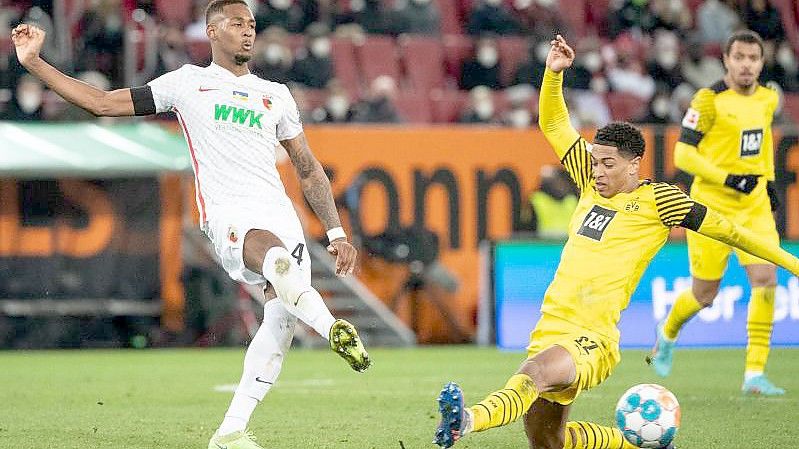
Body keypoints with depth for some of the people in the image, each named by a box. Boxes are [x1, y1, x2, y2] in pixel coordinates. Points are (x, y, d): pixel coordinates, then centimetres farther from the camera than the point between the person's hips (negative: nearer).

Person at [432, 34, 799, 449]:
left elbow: (726, 230, 5)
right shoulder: (592, 185, 17)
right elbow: (554, 124, 24)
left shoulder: (657, 199, 1)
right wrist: (554, 73, 11)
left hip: (591, 342, -8)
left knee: (533, 374, -37)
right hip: (549, 332, 8)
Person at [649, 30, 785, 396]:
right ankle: (668, 333, 38)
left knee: (765, 279, -14)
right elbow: (683, 153, -13)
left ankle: (755, 373, -10)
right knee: (704, 295, 4)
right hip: (712, 205, -4)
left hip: (755, 204, 4)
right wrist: (727, 178, -21)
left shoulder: (768, 98, 7)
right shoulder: (710, 100, -12)